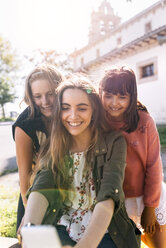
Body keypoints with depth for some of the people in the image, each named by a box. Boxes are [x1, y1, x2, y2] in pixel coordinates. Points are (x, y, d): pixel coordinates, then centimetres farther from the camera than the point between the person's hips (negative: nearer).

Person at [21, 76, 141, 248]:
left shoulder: (113, 142, -8)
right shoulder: (54, 148, -1)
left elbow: (108, 197, -21)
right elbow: (41, 188, -17)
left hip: (102, 232, 0)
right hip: (62, 229, 1)